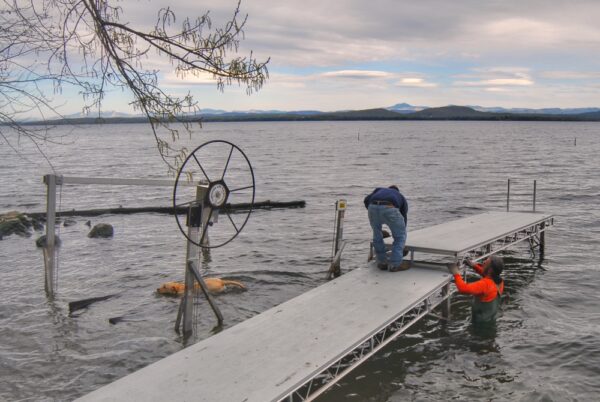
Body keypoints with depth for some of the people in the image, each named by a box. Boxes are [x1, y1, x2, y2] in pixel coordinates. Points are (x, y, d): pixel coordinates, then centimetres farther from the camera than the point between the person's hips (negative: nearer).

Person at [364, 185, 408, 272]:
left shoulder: (379, 190, 41)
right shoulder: (401, 198, 38)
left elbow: (367, 200, 22)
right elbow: (404, 218, 39)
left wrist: (373, 214, 34)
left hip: (373, 207, 2)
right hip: (390, 209, -2)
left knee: (377, 235, 27)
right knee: (400, 236, 19)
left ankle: (382, 263, 31)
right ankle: (394, 265, 16)